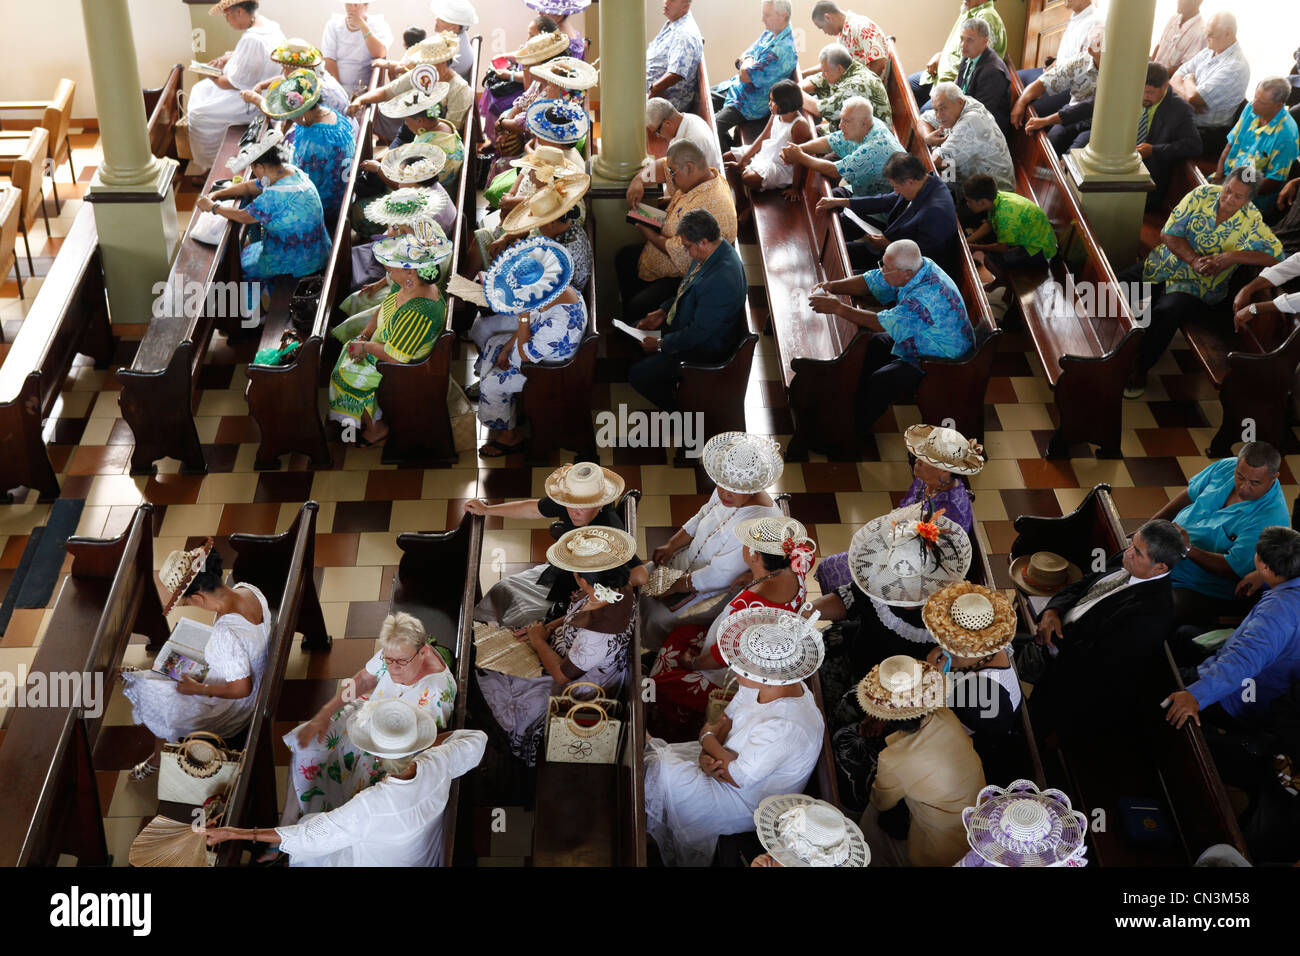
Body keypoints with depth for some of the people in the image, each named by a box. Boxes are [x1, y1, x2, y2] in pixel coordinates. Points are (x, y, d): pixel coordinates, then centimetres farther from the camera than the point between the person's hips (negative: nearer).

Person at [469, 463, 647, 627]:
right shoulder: (567, 503, -18)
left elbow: (640, 577, -44)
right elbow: (533, 509, 4)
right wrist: (486, 510, 14)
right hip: (557, 572, 7)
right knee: (503, 590, 13)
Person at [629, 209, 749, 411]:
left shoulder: (722, 280, -38)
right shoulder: (713, 252, -7)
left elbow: (700, 333, -30)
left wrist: (661, 344, -18)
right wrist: (662, 312, 2)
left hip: (704, 348, -10)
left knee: (637, 376, -11)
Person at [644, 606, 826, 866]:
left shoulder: (784, 727, -39)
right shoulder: (761, 684, -11)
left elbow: (737, 776, -30)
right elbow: (725, 721, 2)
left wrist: (707, 738, -14)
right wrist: (708, 755, -18)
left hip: (747, 804, -9)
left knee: (658, 774, -10)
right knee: (653, 750, 7)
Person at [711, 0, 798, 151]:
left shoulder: (783, 50, -27)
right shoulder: (769, 33, 4)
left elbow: (745, 76, -25)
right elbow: (741, 59, 12)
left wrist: (747, 60, -4)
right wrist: (748, 60, -11)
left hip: (751, 103, -10)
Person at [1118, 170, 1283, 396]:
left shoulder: (1252, 222, -11)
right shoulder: (1202, 195, -6)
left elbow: (1275, 254, -22)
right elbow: (1169, 233, -8)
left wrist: (1231, 257, -30)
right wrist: (1194, 260, -23)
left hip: (1196, 284, -4)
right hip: (1164, 264, 4)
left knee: (1165, 314, -31)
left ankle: (1140, 369, -13)